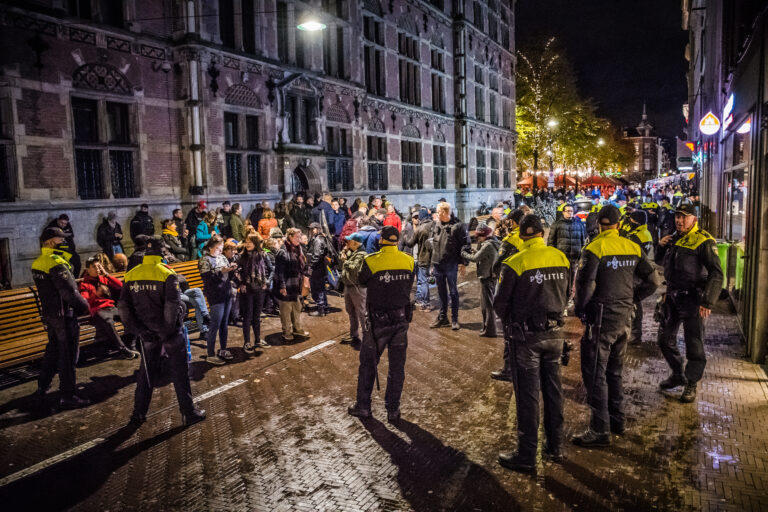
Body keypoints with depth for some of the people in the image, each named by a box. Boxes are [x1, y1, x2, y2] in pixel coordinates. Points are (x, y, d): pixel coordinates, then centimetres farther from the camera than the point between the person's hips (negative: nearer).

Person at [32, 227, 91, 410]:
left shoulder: (37, 263, 9)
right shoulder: (56, 263, -20)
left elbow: (48, 288, 13)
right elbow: (69, 291, -23)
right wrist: (84, 305, -9)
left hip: (48, 313, 9)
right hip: (63, 315, -9)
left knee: (52, 351, 22)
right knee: (68, 355, 1)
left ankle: (42, 389, 30)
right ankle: (67, 396, 8)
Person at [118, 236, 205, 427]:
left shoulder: (132, 275, 1)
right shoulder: (167, 274, -13)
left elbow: (123, 306, 0)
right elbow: (173, 305, -20)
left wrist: (137, 329, -1)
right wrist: (168, 331, -11)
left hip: (147, 333, 5)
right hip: (170, 332, -4)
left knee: (146, 372, 18)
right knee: (180, 372, 5)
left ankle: (139, 413, 26)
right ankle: (188, 413, 12)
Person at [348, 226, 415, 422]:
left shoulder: (372, 261, -15)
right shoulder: (409, 261, -3)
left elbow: (361, 281, 1)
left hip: (378, 320, -3)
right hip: (401, 318, 3)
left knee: (368, 363, 13)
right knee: (397, 366, 12)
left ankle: (363, 406, 23)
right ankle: (393, 410, 18)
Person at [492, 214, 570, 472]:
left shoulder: (515, 263, -14)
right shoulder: (561, 258, 0)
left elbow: (500, 303, -9)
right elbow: (565, 294, 9)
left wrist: (511, 323, 9)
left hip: (526, 336, -5)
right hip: (555, 333, 5)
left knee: (527, 395, 3)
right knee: (553, 390, 17)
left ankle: (526, 455, 12)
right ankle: (555, 446, 29)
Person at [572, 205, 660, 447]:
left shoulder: (594, 249, -14)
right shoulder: (633, 248, 5)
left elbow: (585, 284, -21)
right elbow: (653, 280, 7)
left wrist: (580, 310, -6)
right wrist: (631, 299, 14)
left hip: (601, 318, -7)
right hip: (624, 318, 7)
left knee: (595, 373, -1)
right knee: (615, 371, 20)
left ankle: (600, 430, 2)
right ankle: (617, 419, 31)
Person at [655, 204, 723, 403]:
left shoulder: (703, 241, -13)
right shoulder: (674, 238, 10)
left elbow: (716, 274, -18)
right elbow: (660, 262, 24)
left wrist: (708, 302, -24)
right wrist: (661, 246, 3)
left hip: (692, 298, -8)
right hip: (672, 295, 8)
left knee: (694, 344, 0)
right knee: (665, 338, 15)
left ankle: (691, 385, 13)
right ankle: (678, 374, 33)